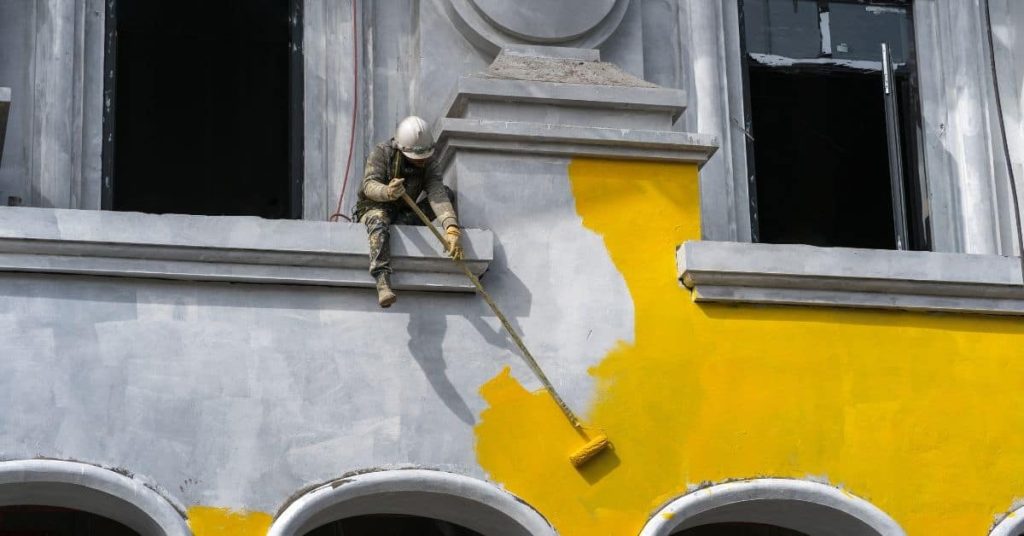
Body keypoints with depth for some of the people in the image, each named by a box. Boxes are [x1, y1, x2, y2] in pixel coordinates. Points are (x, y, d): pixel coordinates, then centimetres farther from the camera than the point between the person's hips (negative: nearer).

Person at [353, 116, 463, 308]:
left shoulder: (429, 164, -10)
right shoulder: (382, 153, -16)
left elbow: (437, 195, -24)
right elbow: (369, 185, -27)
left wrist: (451, 228, -41)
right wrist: (387, 192, -52)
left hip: (404, 213, 4)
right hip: (374, 207, -4)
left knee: (448, 193, -13)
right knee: (379, 224, -41)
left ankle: (401, 225, -25)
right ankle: (382, 281, -55)